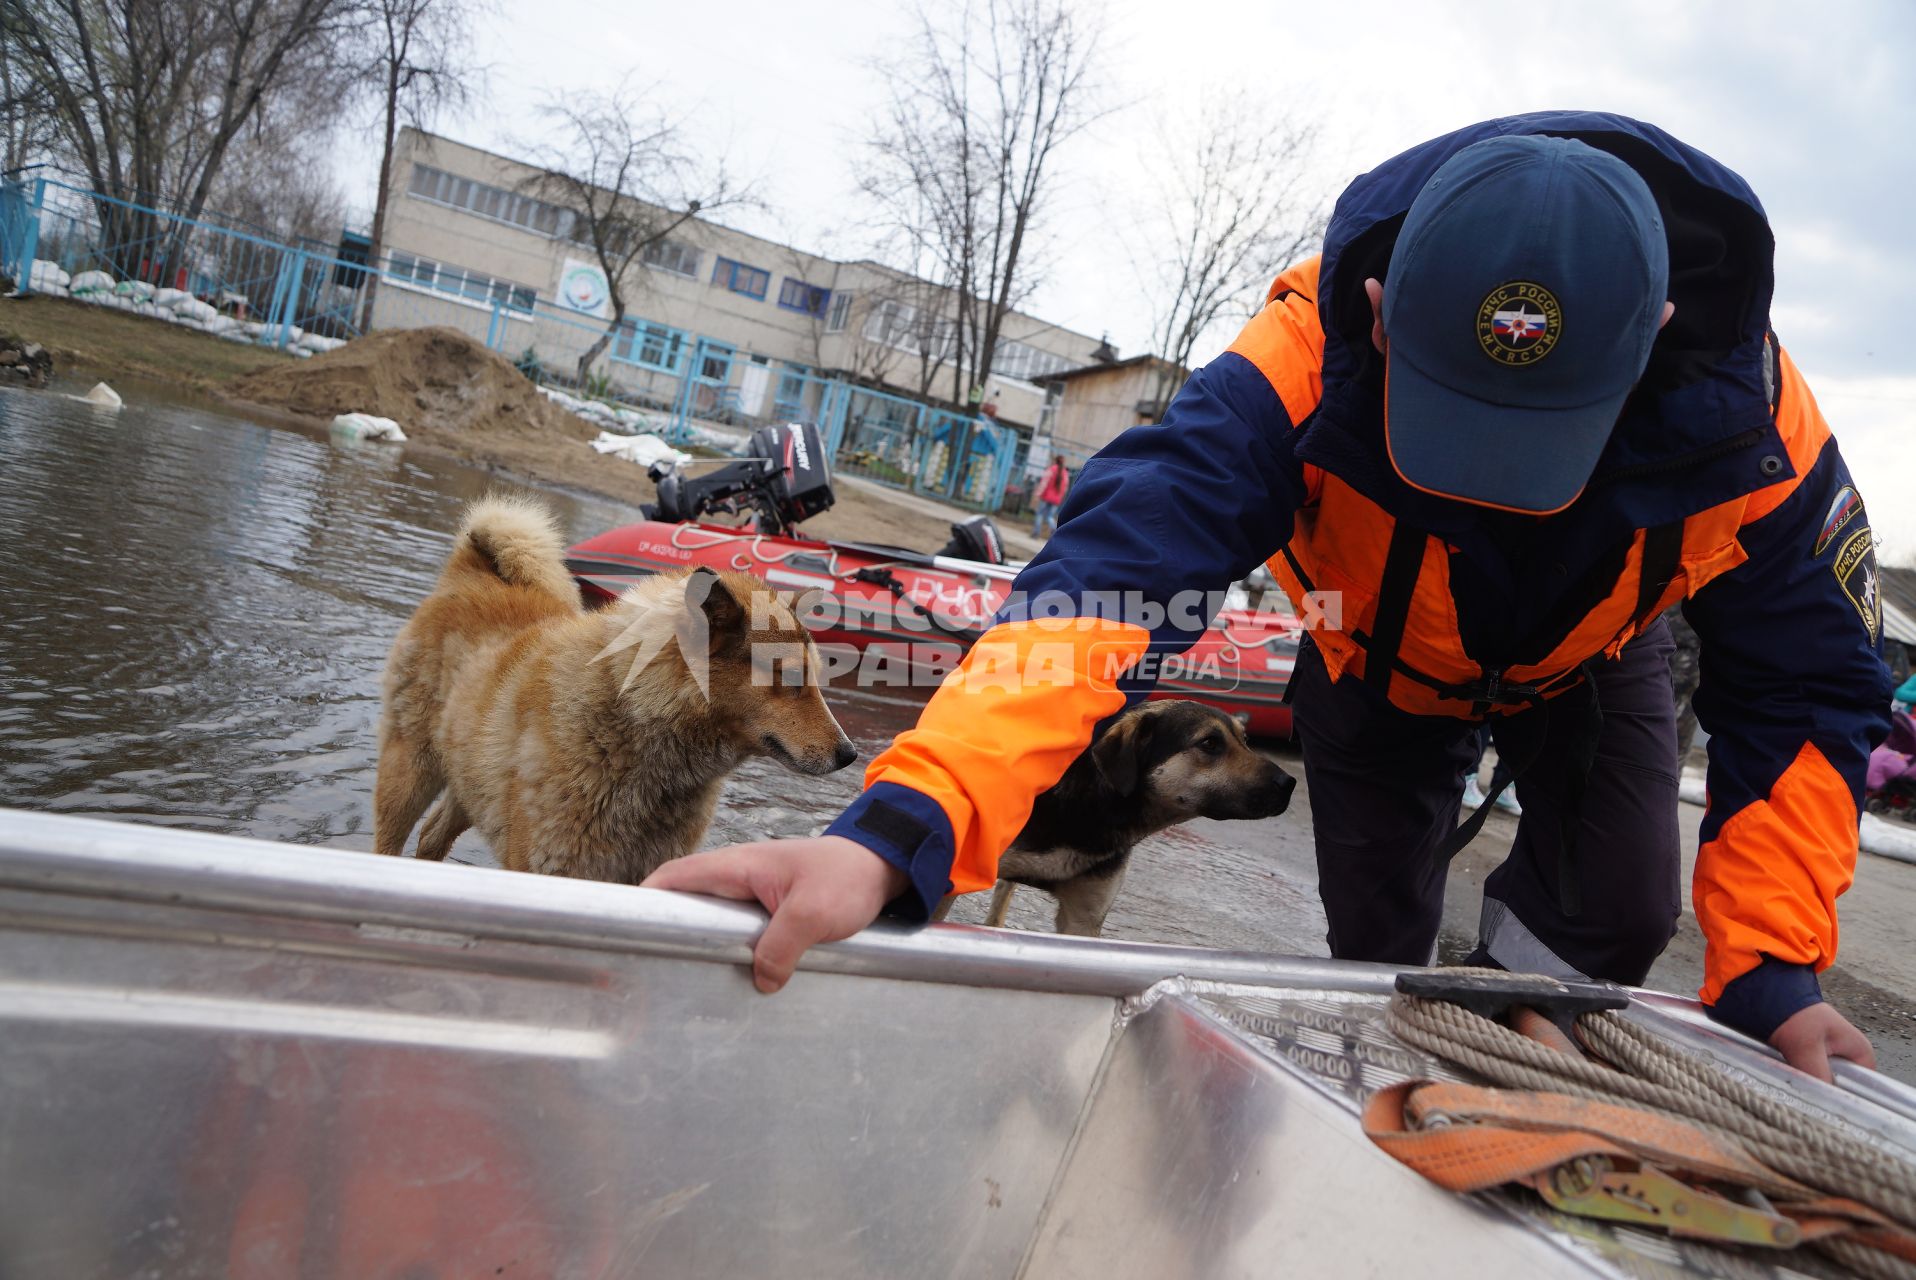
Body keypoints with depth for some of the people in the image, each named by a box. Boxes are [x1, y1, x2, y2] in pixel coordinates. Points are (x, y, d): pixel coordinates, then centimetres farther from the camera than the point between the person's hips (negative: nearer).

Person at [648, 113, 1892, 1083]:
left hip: (1590, 656, 2)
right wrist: (896, 828, -71)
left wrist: (1766, 968, -27)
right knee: (1375, 945, 5)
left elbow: (1807, 695, -21)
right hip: (1379, 660, -1)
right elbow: (1111, 572, -57)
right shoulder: (1305, 368, -45)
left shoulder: (1752, 423, -37)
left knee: (1617, 916, -12)